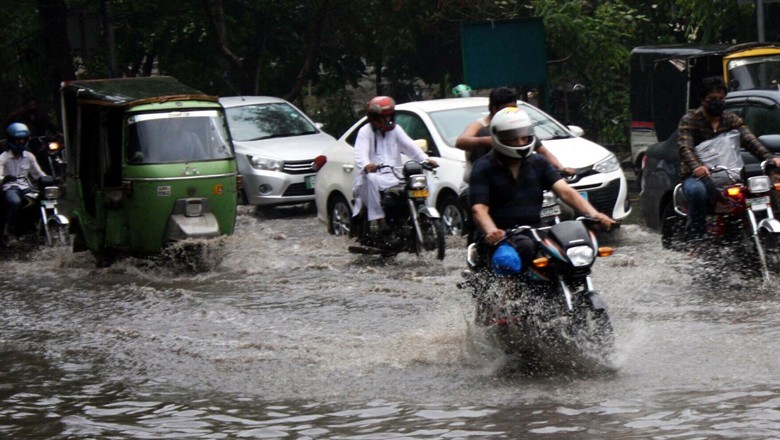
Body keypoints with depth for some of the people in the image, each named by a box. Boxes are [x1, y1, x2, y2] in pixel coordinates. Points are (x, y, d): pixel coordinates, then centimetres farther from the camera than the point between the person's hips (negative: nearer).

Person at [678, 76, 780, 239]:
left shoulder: (732, 120, 15)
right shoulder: (689, 121, 2)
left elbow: (749, 140, -2)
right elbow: (685, 147, -16)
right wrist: (696, 166, -39)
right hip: (696, 176, -3)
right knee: (696, 191, -38)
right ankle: (696, 235, -26)